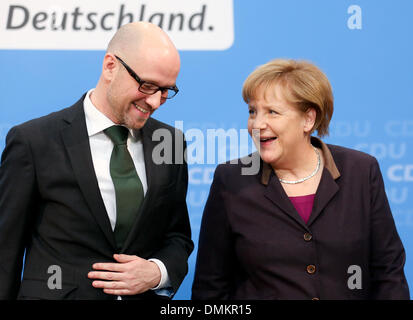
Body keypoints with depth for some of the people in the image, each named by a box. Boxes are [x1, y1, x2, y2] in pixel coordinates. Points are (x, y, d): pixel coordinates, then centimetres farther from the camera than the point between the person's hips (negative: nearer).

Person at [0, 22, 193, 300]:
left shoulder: (172, 143, 1)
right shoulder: (33, 141, -11)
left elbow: (178, 235, 8)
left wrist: (158, 272, -10)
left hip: (147, 294, 3)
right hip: (55, 293, -3)